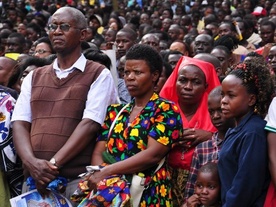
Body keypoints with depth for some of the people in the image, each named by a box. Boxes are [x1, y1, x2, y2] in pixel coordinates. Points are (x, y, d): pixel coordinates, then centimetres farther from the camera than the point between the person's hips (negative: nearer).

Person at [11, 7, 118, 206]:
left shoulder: (99, 75, 2)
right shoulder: (34, 77, 16)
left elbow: (90, 124, -8)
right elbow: (20, 123, 7)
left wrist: (53, 163, -15)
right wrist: (31, 162, -12)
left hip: (78, 178, -4)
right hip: (34, 178, 4)